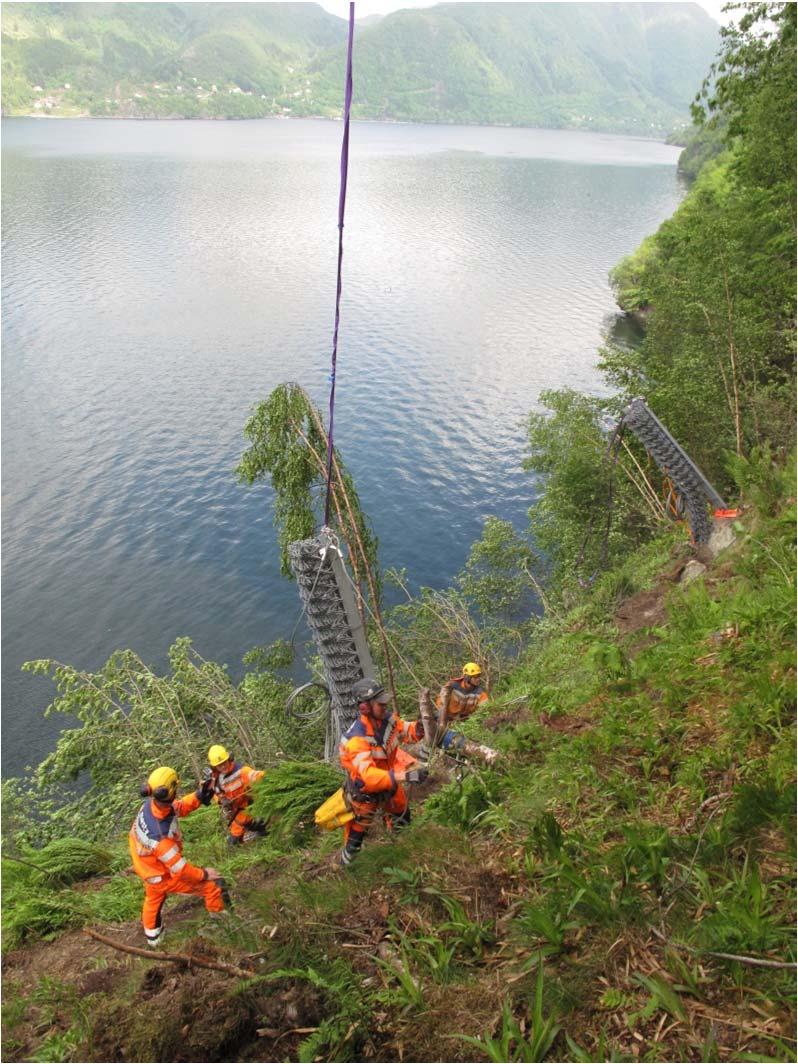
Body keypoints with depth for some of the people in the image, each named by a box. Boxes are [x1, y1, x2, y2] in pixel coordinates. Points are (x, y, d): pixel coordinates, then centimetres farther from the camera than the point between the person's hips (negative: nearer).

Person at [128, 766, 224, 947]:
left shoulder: (151, 804, -23)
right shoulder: (161, 836, -44)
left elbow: (178, 807, -2)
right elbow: (181, 871, -33)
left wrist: (199, 795, -17)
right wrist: (204, 874, -17)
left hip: (148, 866, 8)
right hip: (164, 877, -7)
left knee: (153, 898, 34)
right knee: (213, 884, 8)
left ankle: (152, 936, 61)